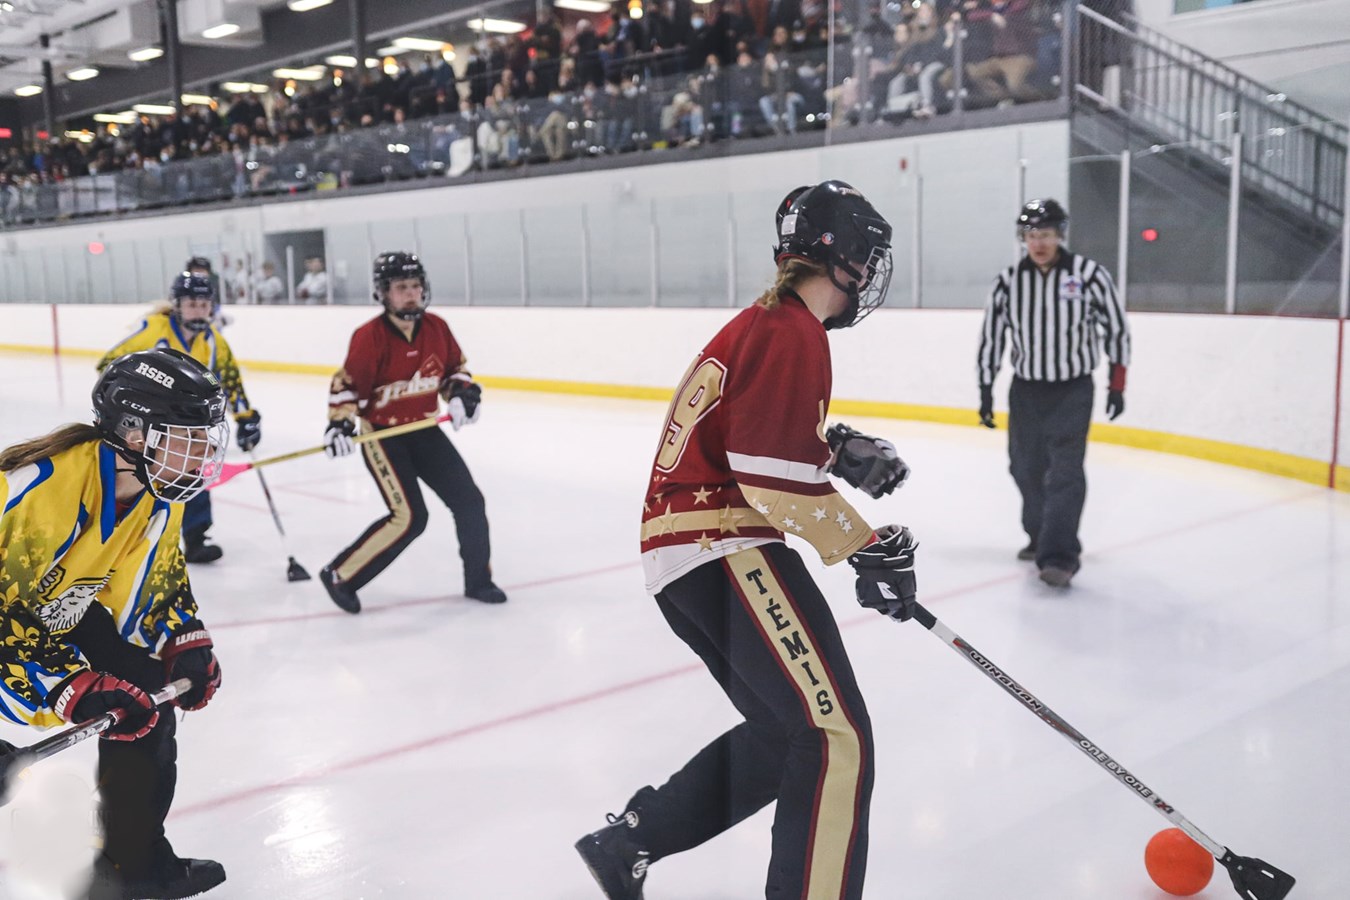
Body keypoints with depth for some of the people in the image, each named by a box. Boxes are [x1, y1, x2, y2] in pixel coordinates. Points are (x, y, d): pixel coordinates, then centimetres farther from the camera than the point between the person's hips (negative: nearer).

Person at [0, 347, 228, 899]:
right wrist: (69, 687, -37)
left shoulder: (162, 494, -12)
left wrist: (185, 642, -10)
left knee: (145, 698, 2)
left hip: (65, 607, 7)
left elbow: (158, 573, 4)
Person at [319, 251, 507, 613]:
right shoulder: (370, 337, -19)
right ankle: (340, 576, -1)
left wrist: (462, 393, -7)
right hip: (380, 433, -6)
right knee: (409, 517, -16)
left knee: (468, 500, 3)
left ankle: (478, 580, 21)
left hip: (423, 429, 6)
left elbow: (455, 368, 11)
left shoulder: (436, 328, -3)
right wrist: (339, 423, -25)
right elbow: (347, 385, -13)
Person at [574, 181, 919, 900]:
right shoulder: (792, 334, -12)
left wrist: (838, 451, 13)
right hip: (723, 552, -11)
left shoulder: (761, 323, 20)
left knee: (782, 731, 16)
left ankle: (628, 842, 23)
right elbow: (778, 478, -20)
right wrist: (871, 548, -12)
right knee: (835, 736, -12)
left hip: (683, 555, 11)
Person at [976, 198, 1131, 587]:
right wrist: (985, 390, 4)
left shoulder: (1089, 274, -10)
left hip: (1073, 390, -4)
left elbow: (1116, 326, -2)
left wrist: (1117, 385, -1)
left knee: (1065, 472, -11)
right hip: (1025, 390, 4)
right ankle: (1041, 536, 32)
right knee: (1026, 468, 11)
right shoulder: (1008, 280, -3)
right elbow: (992, 335, 4)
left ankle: (1060, 556, -12)